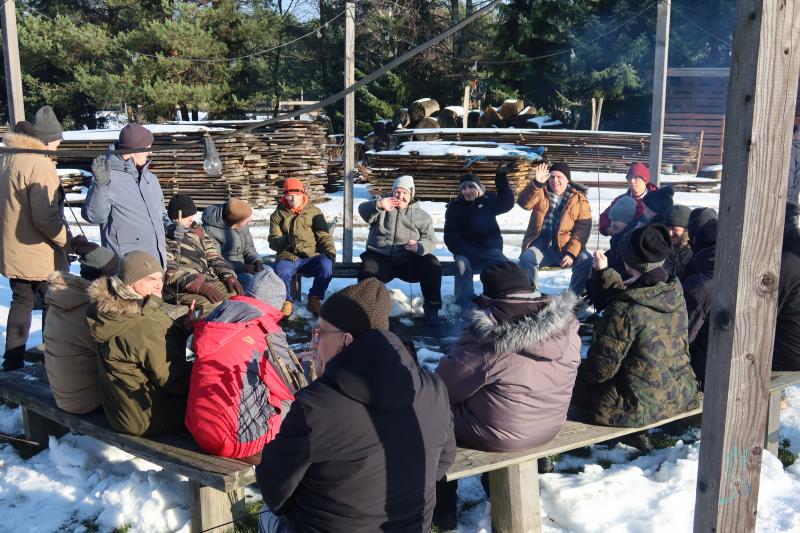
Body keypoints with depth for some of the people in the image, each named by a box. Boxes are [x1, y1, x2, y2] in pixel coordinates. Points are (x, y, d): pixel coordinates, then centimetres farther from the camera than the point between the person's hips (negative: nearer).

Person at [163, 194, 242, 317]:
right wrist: (201, 287, -23)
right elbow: (169, 270, -12)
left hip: (207, 281, 7)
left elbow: (213, 256, 18)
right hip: (178, 288, -7)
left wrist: (230, 277, -2)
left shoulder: (196, 229, 18)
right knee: (211, 305, -31)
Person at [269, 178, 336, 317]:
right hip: (288, 256, -1)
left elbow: (323, 236, 11)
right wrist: (285, 240, -18)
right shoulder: (278, 214, 14)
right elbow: (273, 240, 5)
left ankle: (314, 299, -8)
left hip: (312, 256, 1)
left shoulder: (314, 211, 16)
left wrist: (330, 251, -9)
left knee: (327, 265, -32)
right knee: (281, 271, -35)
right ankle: (286, 301, -6)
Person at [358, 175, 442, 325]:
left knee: (433, 266, -24)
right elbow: (363, 211, -9)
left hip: (408, 261, 1)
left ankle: (432, 308, -8)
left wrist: (419, 246, -21)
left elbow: (430, 240, 4)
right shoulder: (383, 207, 13)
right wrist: (378, 205, -32)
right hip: (380, 257, -1)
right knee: (366, 273, -32)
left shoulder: (422, 216, 15)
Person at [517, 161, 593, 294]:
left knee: (586, 260, -26)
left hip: (566, 246, 0)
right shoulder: (541, 192, 8)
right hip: (541, 244, 0)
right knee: (526, 258, -29)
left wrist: (572, 252, -17)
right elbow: (524, 203, -14)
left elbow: (583, 229, -4)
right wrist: (537, 183, -30)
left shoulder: (579, 199, 5)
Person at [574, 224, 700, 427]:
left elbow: (602, 369, -19)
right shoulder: (675, 293, -5)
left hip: (641, 408, -8)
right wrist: (605, 272, 21)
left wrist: (578, 370, 1)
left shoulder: (624, 311, -28)